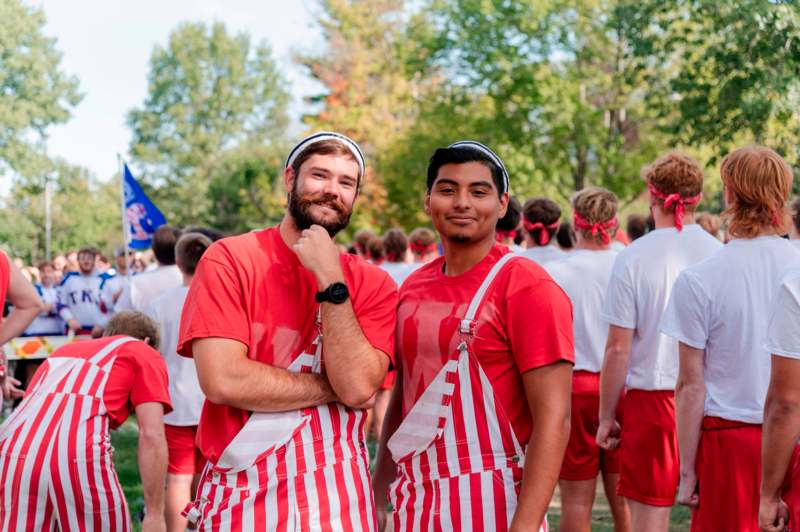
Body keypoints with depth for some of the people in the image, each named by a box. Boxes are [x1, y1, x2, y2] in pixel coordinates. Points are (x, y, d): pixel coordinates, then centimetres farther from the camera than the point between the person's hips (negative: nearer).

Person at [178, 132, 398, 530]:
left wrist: (330, 280, -17)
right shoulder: (229, 259, -6)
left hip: (339, 496, 2)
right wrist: (334, 389, -10)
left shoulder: (372, 283, 0)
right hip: (243, 494, -2)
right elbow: (222, 380, -17)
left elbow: (358, 386, -14)